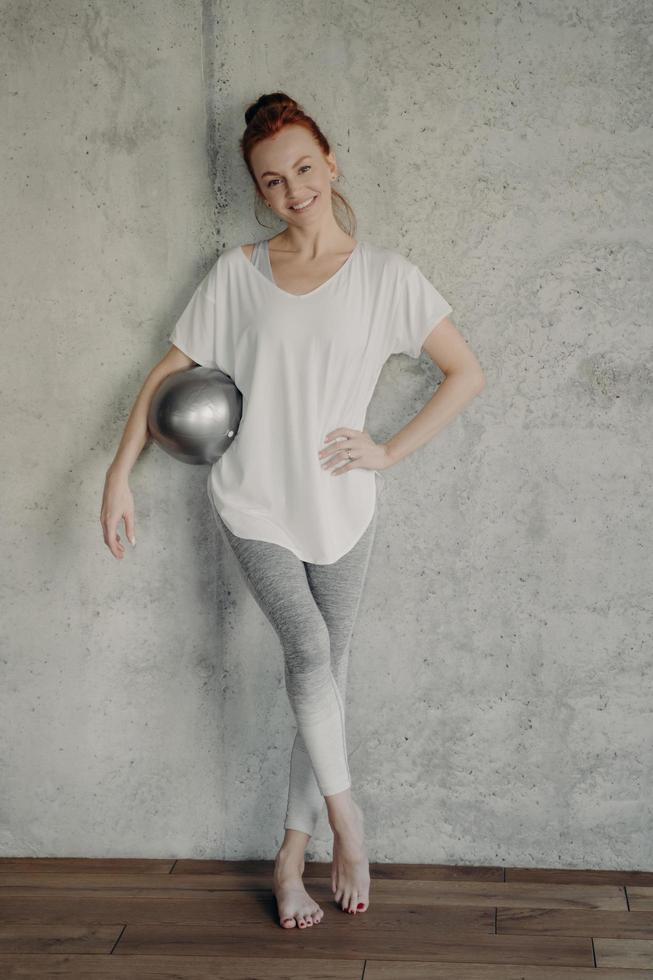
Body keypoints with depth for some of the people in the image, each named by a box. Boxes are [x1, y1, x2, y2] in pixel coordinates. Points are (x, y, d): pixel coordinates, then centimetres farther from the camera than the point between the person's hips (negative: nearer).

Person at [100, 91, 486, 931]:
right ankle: (344, 819, 3)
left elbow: (466, 373, -1)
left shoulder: (383, 274, -2)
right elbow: (168, 373, 4)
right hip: (254, 501, -1)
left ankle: (291, 856, 19)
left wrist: (389, 453, -7)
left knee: (324, 671, 5)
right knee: (309, 650, -17)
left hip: (341, 508, 1)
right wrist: (118, 474, -3)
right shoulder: (237, 274, 0)